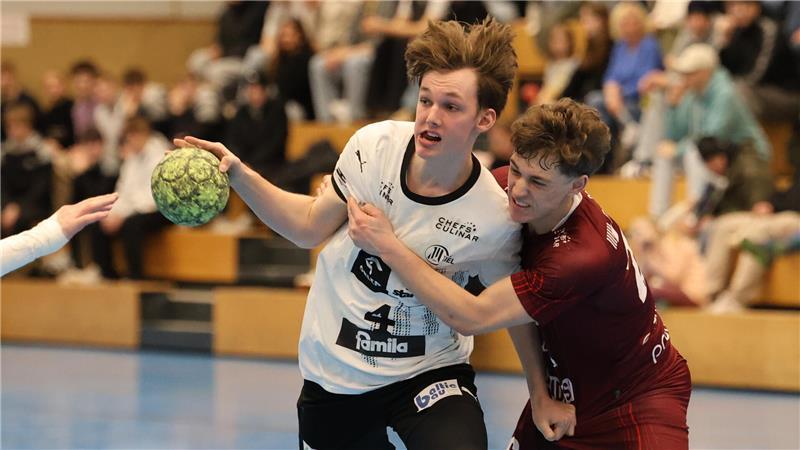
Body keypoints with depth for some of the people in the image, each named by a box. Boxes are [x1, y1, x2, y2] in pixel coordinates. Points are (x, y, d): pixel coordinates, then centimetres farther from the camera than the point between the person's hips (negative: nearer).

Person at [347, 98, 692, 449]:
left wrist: (386, 245, -30)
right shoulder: (503, 188, -14)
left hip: (638, 397, -7)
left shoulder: (587, 255, -36)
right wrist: (540, 393, -8)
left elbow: (469, 317, -33)